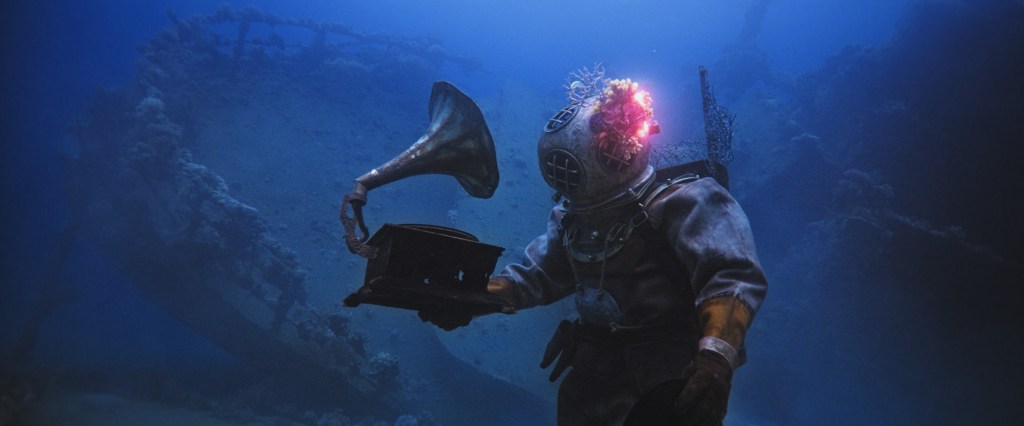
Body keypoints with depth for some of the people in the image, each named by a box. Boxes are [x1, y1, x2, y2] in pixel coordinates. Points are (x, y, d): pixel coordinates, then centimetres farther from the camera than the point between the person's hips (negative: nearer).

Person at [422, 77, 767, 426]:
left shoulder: (677, 205, -18)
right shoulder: (573, 219, 6)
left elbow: (733, 278, -29)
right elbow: (536, 276, 13)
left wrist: (715, 363, -44)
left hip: (676, 369, -6)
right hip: (604, 368, 7)